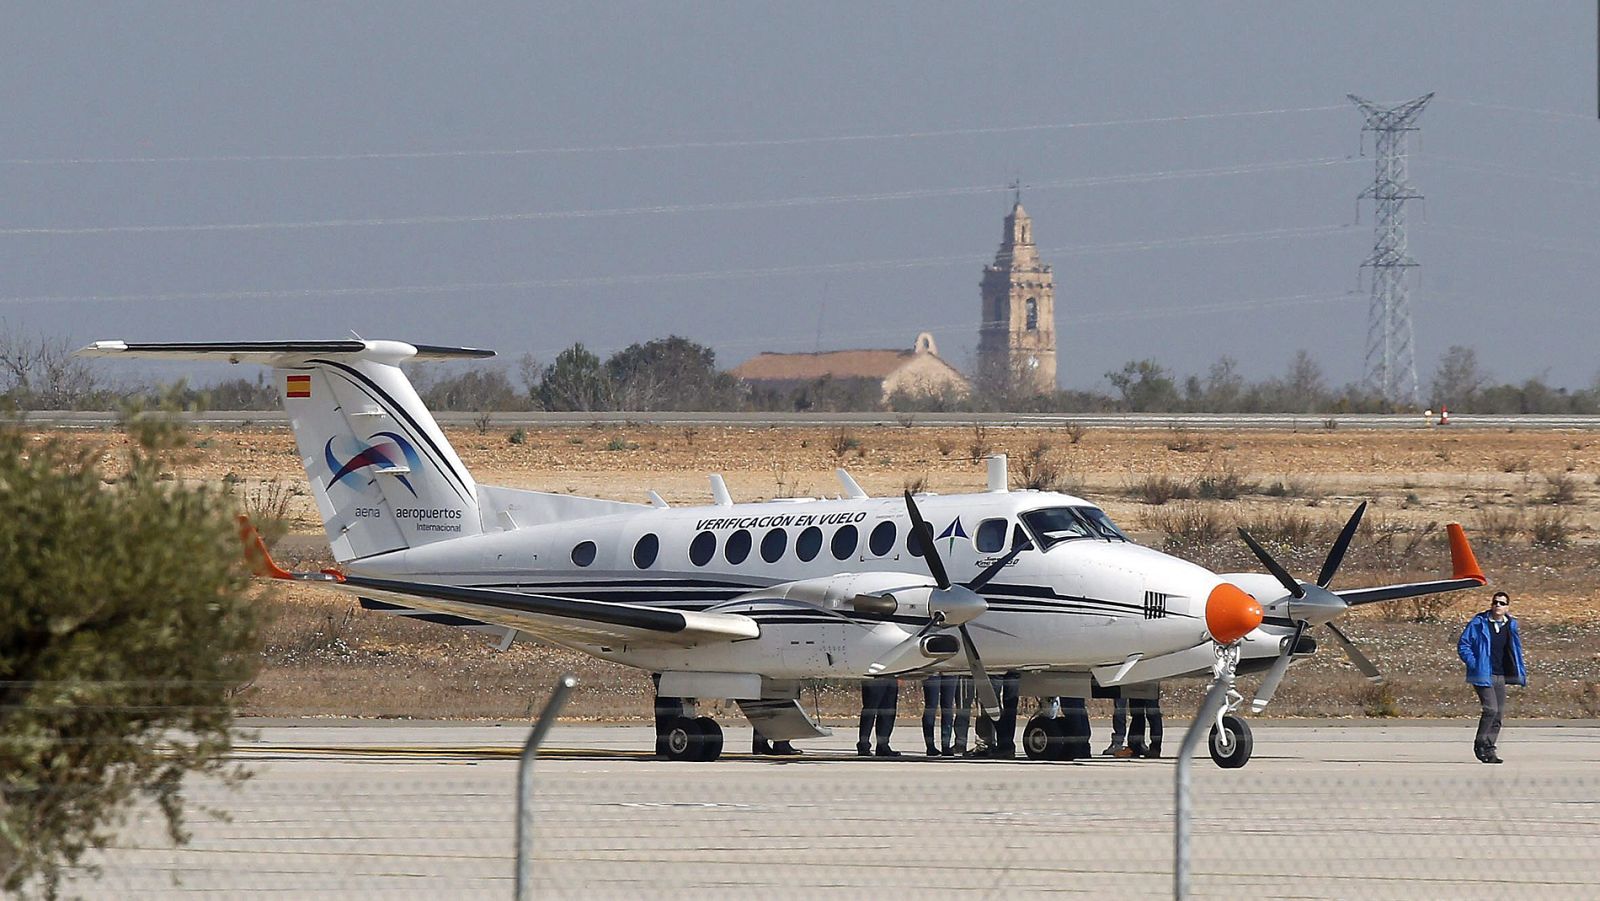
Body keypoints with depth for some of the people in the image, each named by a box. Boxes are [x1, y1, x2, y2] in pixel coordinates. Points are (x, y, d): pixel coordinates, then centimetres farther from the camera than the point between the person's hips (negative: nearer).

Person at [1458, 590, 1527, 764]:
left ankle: (1489, 749, 12)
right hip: (1483, 676, -6)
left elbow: (1516, 651, 20)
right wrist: (1474, 664, -13)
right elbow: (1463, 645, -2)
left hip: (1500, 676, 6)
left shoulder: (1511, 626, 9)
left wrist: (1521, 673, 11)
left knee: (1499, 714, 4)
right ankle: (1480, 744, -3)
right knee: (1491, 709, -18)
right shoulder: (1479, 624, -5)